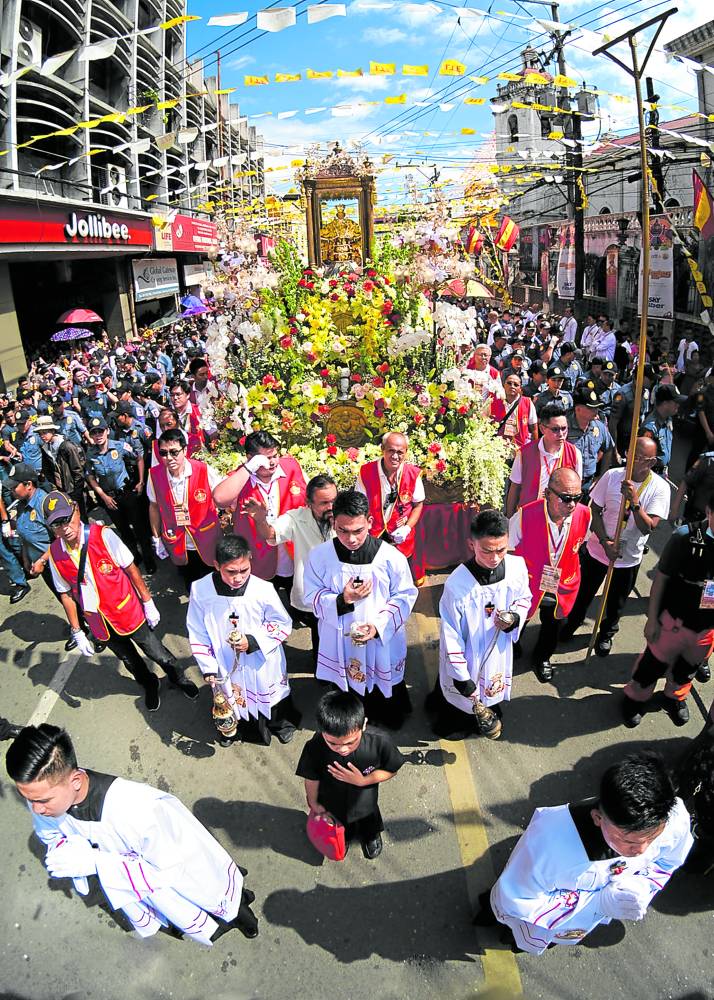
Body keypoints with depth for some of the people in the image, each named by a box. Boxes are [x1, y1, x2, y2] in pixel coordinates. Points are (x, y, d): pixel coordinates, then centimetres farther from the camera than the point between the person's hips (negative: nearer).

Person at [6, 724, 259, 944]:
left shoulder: (139, 811, -47)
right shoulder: (44, 796, -29)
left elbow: (169, 869, -31)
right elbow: (51, 835, -4)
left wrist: (95, 862, -37)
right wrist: (73, 852, -27)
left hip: (181, 869, -5)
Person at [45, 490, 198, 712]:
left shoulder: (102, 535, -22)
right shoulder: (55, 554, -12)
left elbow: (130, 568, -13)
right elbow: (66, 594, -2)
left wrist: (148, 602, -8)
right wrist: (77, 633, 3)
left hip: (128, 612, -3)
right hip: (100, 624, 3)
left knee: (157, 652, 12)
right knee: (129, 660, 24)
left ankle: (178, 678, 44)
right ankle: (150, 685, 53)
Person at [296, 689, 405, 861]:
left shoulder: (379, 742, -38)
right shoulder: (314, 748, -37)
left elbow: (391, 770, -18)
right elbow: (312, 779, -16)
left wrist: (362, 781, -31)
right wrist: (313, 803, 1)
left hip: (365, 806, 0)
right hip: (331, 808, 0)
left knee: (369, 829, 33)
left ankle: (371, 836, 66)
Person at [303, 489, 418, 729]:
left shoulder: (390, 556, -19)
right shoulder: (319, 556, -15)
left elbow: (405, 596, -8)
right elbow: (313, 597, -6)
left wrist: (379, 625, -20)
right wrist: (342, 600, -25)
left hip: (383, 643, -1)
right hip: (339, 644, 2)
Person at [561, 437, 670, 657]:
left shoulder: (659, 488, -16)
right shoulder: (612, 476, -15)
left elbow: (648, 527, -23)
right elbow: (594, 511, -8)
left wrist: (635, 502, -39)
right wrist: (605, 542, -19)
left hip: (629, 558, 0)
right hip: (597, 549, 0)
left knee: (616, 602, 21)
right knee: (583, 593, 20)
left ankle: (606, 634, 48)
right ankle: (572, 623, 48)